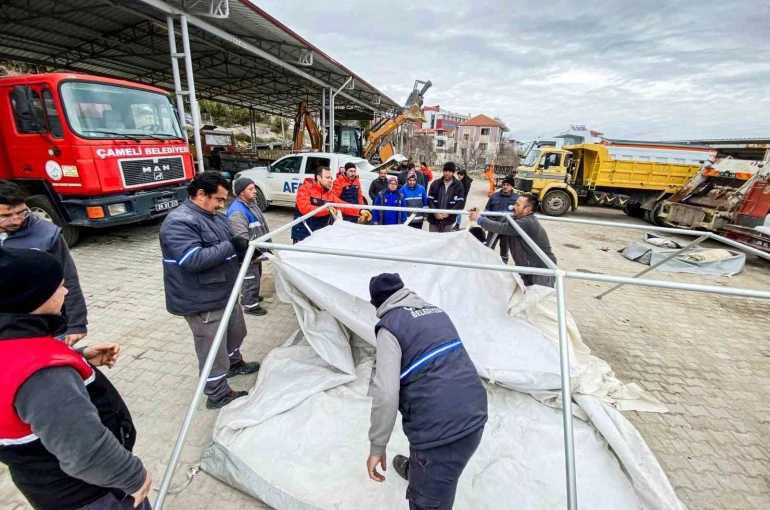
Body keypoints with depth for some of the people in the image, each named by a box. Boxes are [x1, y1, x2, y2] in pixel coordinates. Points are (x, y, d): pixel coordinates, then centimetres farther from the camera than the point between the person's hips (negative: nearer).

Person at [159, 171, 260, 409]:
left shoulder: (215, 216, 9)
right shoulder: (179, 222, -21)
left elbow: (231, 250, 14)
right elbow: (193, 260, -32)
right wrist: (230, 246, -26)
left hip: (225, 294, 10)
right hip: (202, 302, -9)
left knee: (236, 331, 27)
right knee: (213, 349, 5)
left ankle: (234, 363, 52)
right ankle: (218, 395, 24)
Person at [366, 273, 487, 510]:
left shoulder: (390, 326, -11)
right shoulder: (436, 311, 11)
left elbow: (386, 393, -19)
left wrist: (377, 447, -7)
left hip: (440, 430, -8)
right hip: (475, 415, 9)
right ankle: (415, 469, 66)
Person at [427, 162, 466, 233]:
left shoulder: (459, 185, -2)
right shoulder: (435, 183, 2)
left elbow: (461, 202, -5)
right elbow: (430, 200, -1)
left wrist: (448, 213, -15)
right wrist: (435, 213, -15)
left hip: (448, 220, -1)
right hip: (434, 218, 1)